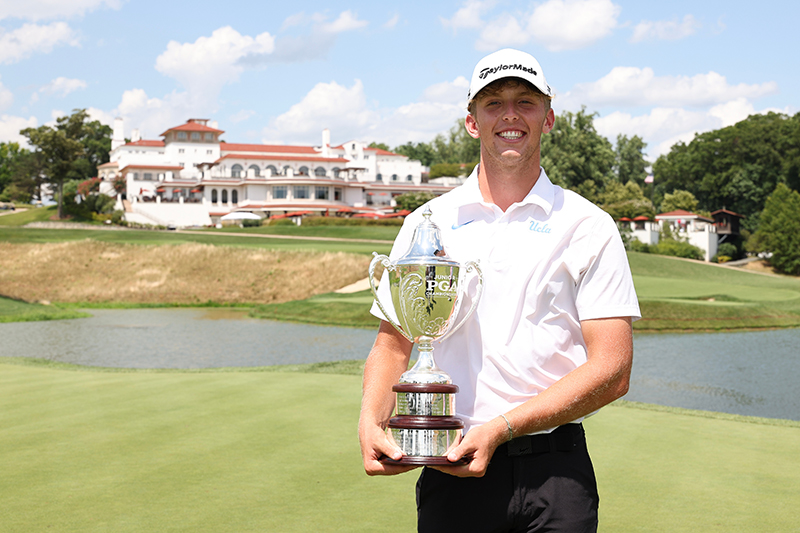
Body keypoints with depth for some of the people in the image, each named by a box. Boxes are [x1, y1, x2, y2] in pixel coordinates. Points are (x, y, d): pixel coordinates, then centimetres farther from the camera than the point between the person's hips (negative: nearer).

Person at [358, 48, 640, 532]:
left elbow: (612, 370, -5)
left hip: (554, 474, -1)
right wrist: (371, 420, -10)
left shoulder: (588, 228, 1)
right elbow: (393, 345, 11)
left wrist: (500, 428, -15)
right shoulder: (427, 224, 9)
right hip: (450, 472, 2)